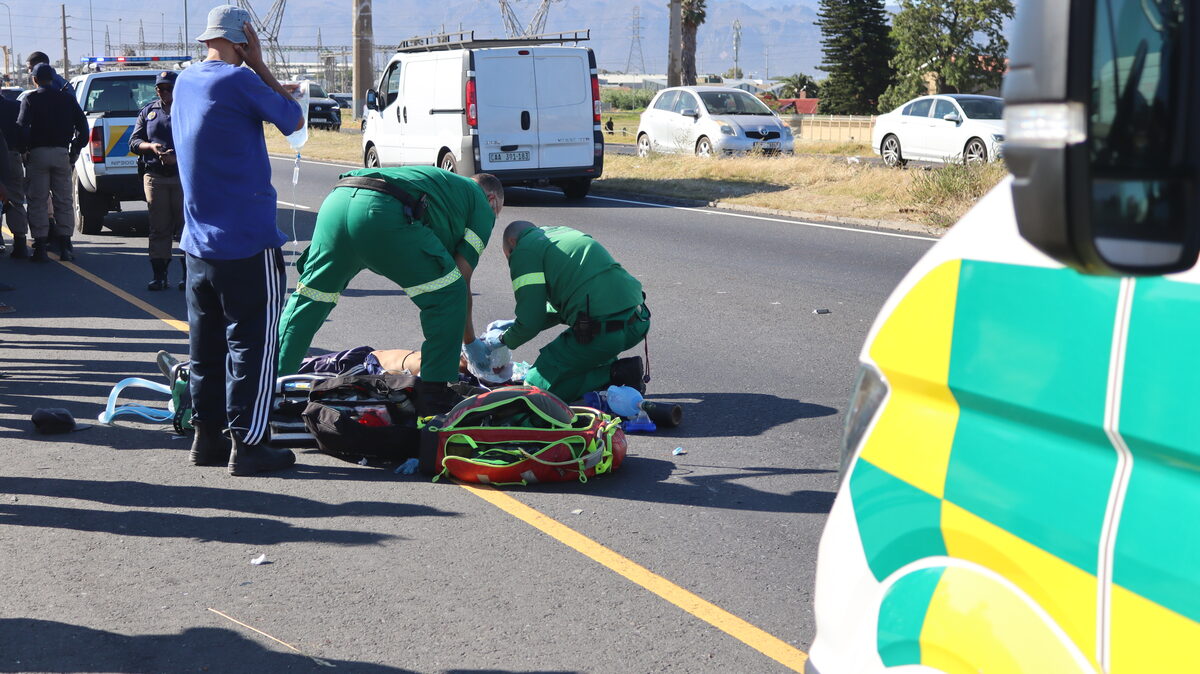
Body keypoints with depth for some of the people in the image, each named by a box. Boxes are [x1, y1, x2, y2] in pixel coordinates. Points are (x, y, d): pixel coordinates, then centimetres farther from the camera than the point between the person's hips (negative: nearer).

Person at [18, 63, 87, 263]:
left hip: (38, 154, -3)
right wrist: (75, 150, 10)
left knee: (37, 201, 2)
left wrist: (25, 150, -7)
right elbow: (82, 126, 5)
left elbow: (22, 126, -15)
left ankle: (40, 247, -1)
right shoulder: (67, 99, 7)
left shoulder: (30, 99, -3)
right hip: (61, 153, 3)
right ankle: (65, 246, 7)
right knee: (64, 201, 8)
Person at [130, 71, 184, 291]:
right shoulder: (148, 111, 15)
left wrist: (178, 158, -18)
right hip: (155, 177, 3)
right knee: (158, 229, 3)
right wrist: (150, 146, -9)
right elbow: (134, 141, 13)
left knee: (185, 226, -2)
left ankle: (189, 273, 5)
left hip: (183, 176, -3)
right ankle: (159, 275, 7)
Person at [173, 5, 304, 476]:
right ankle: (246, 445, -1)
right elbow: (295, 120, -3)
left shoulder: (186, 81, 10)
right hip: (248, 242, -8)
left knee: (206, 343, 14)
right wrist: (259, 65, -1)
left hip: (198, 240, 8)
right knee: (253, 343, -2)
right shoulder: (239, 80, -14)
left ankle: (207, 436, 20)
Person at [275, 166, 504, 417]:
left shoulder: (444, 182, 42)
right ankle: (435, 394, 5)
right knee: (450, 293, 6)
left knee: (309, 296, 21)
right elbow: (463, 279, 13)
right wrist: (469, 341, 24)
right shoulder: (482, 204, 21)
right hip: (383, 214, -8)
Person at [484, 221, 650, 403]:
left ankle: (614, 374, -7)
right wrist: (514, 325, 38)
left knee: (537, 383, 4)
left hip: (602, 331, -8)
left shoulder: (523, 251, 1)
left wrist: (503, 339, 18)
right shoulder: (564, 232, 27)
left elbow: (530, 323, -2)